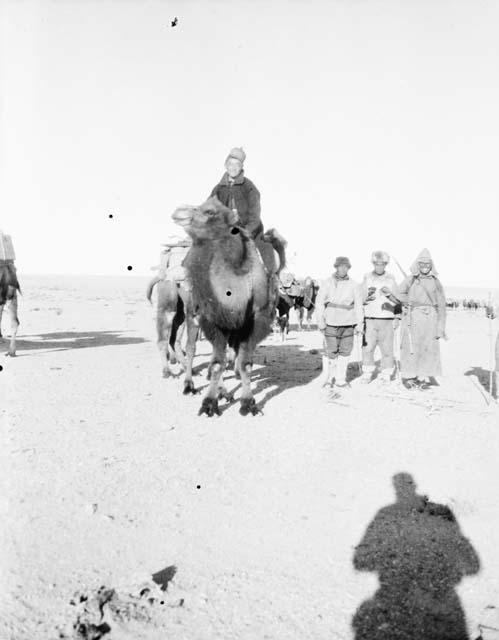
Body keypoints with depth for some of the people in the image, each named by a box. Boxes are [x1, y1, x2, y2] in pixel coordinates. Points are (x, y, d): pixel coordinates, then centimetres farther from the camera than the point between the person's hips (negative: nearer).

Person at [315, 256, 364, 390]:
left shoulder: (353, 285, 9)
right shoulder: (327, 283, 4)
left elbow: (358, 305, 11)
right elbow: (319, 302, 3)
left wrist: (359, 324, 5)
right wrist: (321, 321, -5)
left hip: (348, 324, 2)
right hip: (331, 324, -2)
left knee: (345, 352, 3)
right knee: (330, 352, -4)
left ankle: (340, 379, 14)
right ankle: (328, 379, 10)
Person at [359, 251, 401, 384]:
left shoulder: (391, 280, 4)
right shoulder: (366, 279, 4)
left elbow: (397, 301, 5)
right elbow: (360, 300, 4)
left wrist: (397, 318, -11)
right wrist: (367, 295, -15)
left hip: (387, 321, 0)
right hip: (369, 321, 0)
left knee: (387, 349, -1)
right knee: (367, 348, -2)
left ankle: (386, 374, 11)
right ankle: (367, 373, 11)